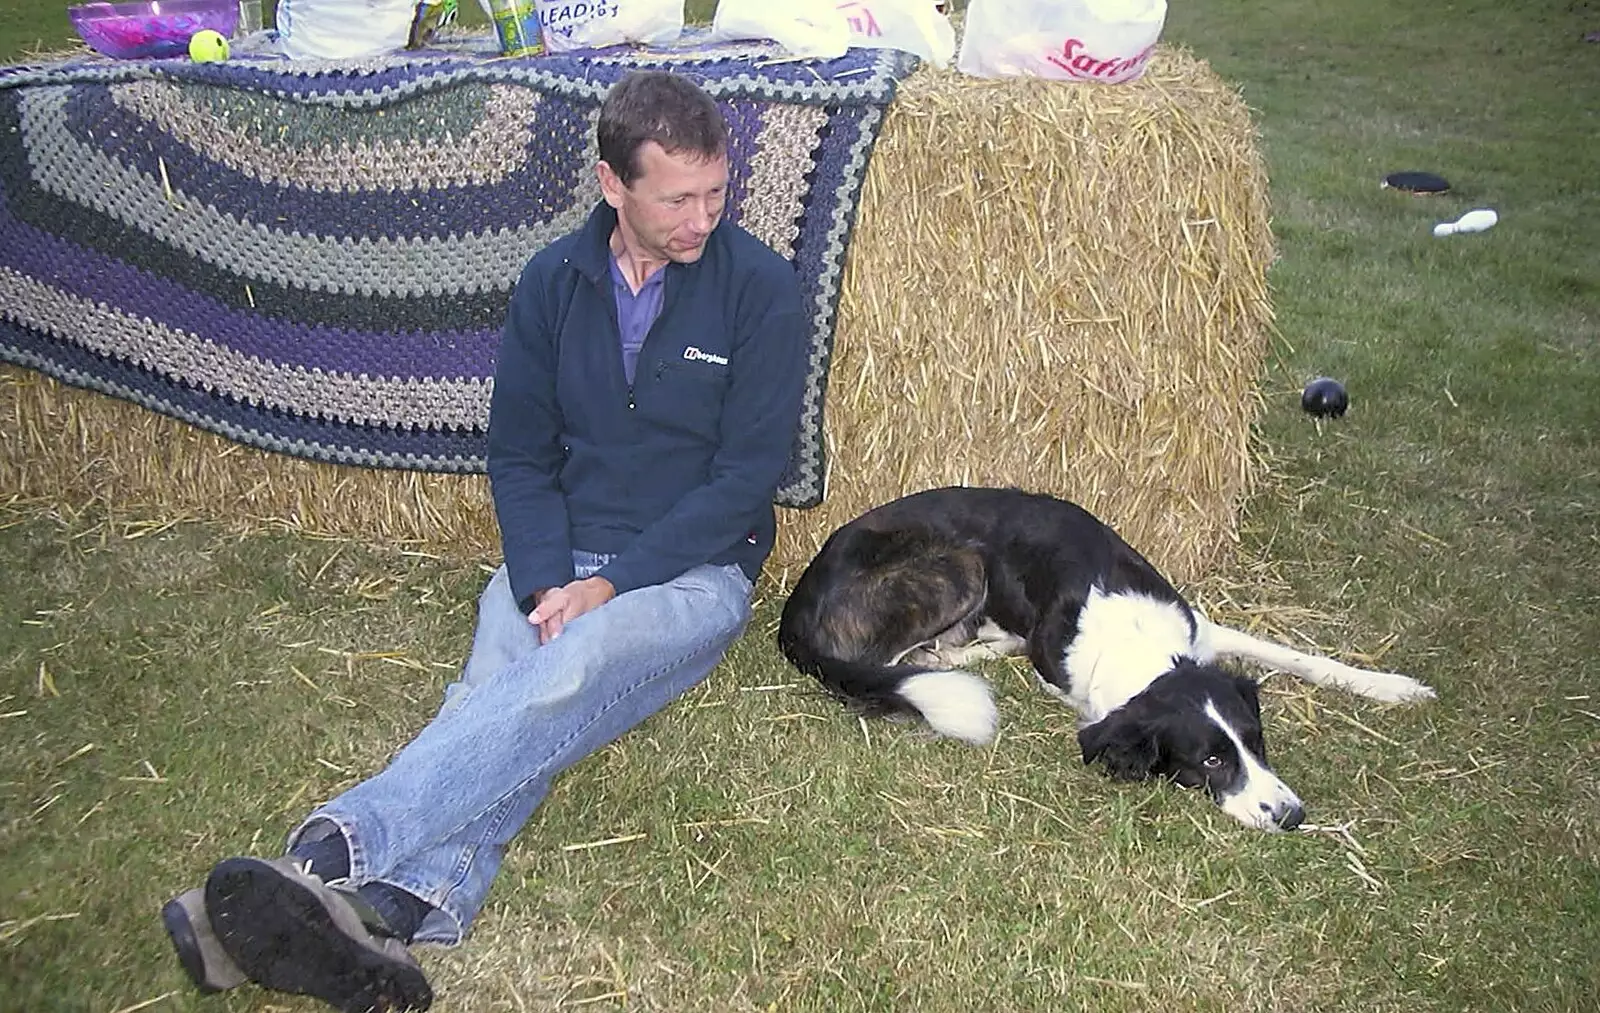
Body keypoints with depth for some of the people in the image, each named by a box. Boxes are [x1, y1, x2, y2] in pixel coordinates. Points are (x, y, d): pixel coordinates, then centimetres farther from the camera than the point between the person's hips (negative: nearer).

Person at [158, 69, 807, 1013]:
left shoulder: (760, 287, -5)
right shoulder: (555, 280, 6)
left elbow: (748, 474, -9)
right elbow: (519, 454, 8)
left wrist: (611, 583, -16)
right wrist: (546, 581, -11)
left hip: (691, 570, -3)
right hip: (557, 558, 3)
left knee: (566, 674, -33)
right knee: (492, 698, -27)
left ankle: (337, 850, -47)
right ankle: (396, 912, -49)